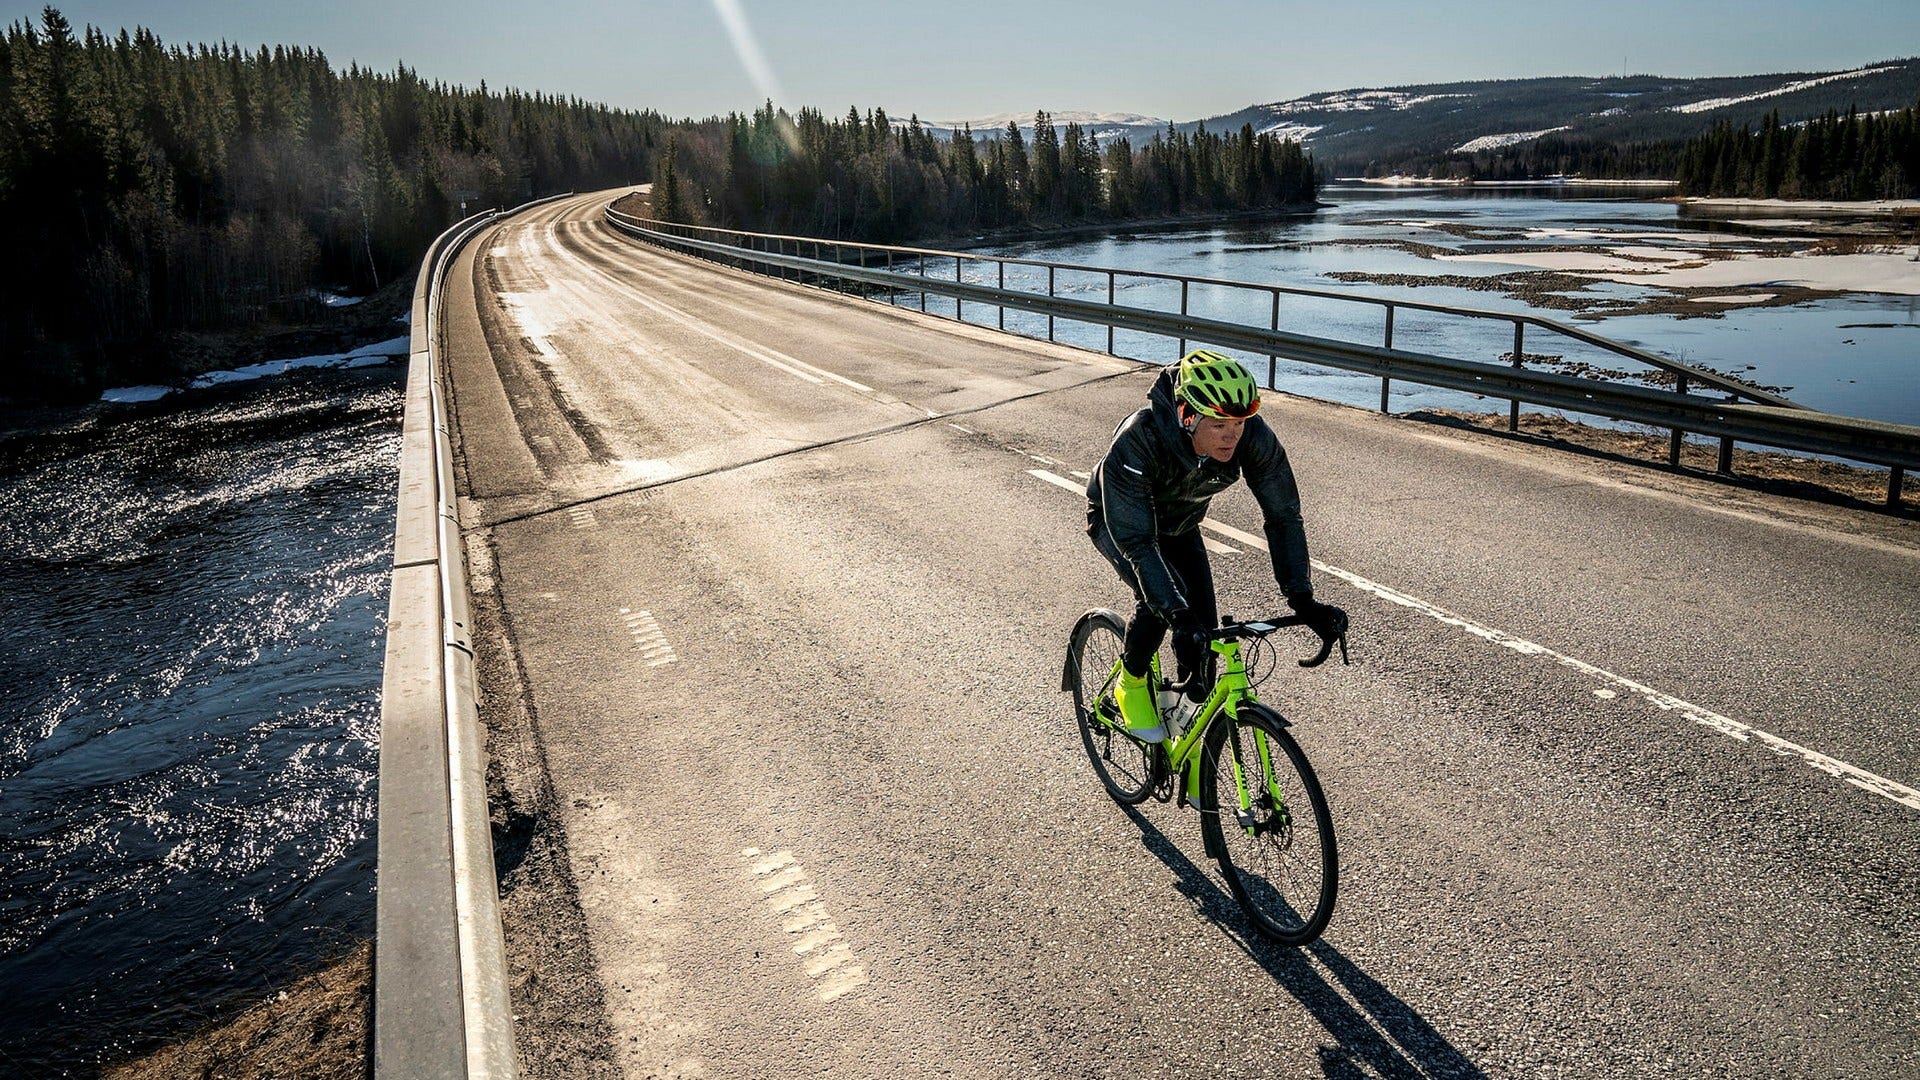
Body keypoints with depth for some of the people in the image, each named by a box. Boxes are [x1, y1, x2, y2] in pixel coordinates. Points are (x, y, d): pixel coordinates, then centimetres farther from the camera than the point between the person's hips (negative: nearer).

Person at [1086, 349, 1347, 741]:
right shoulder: (1136, 441, -43)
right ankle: (1131, 683, 1)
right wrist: (1177, 617, -51)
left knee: (1203, 626, -8)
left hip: (1179, 524, 4)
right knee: (1158, 601, -28)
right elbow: (1135, 540, -42)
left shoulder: (1254, 436, -32)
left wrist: (1302, 599, -31)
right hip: (1116, 519, -4)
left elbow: (1283, 516, -23)